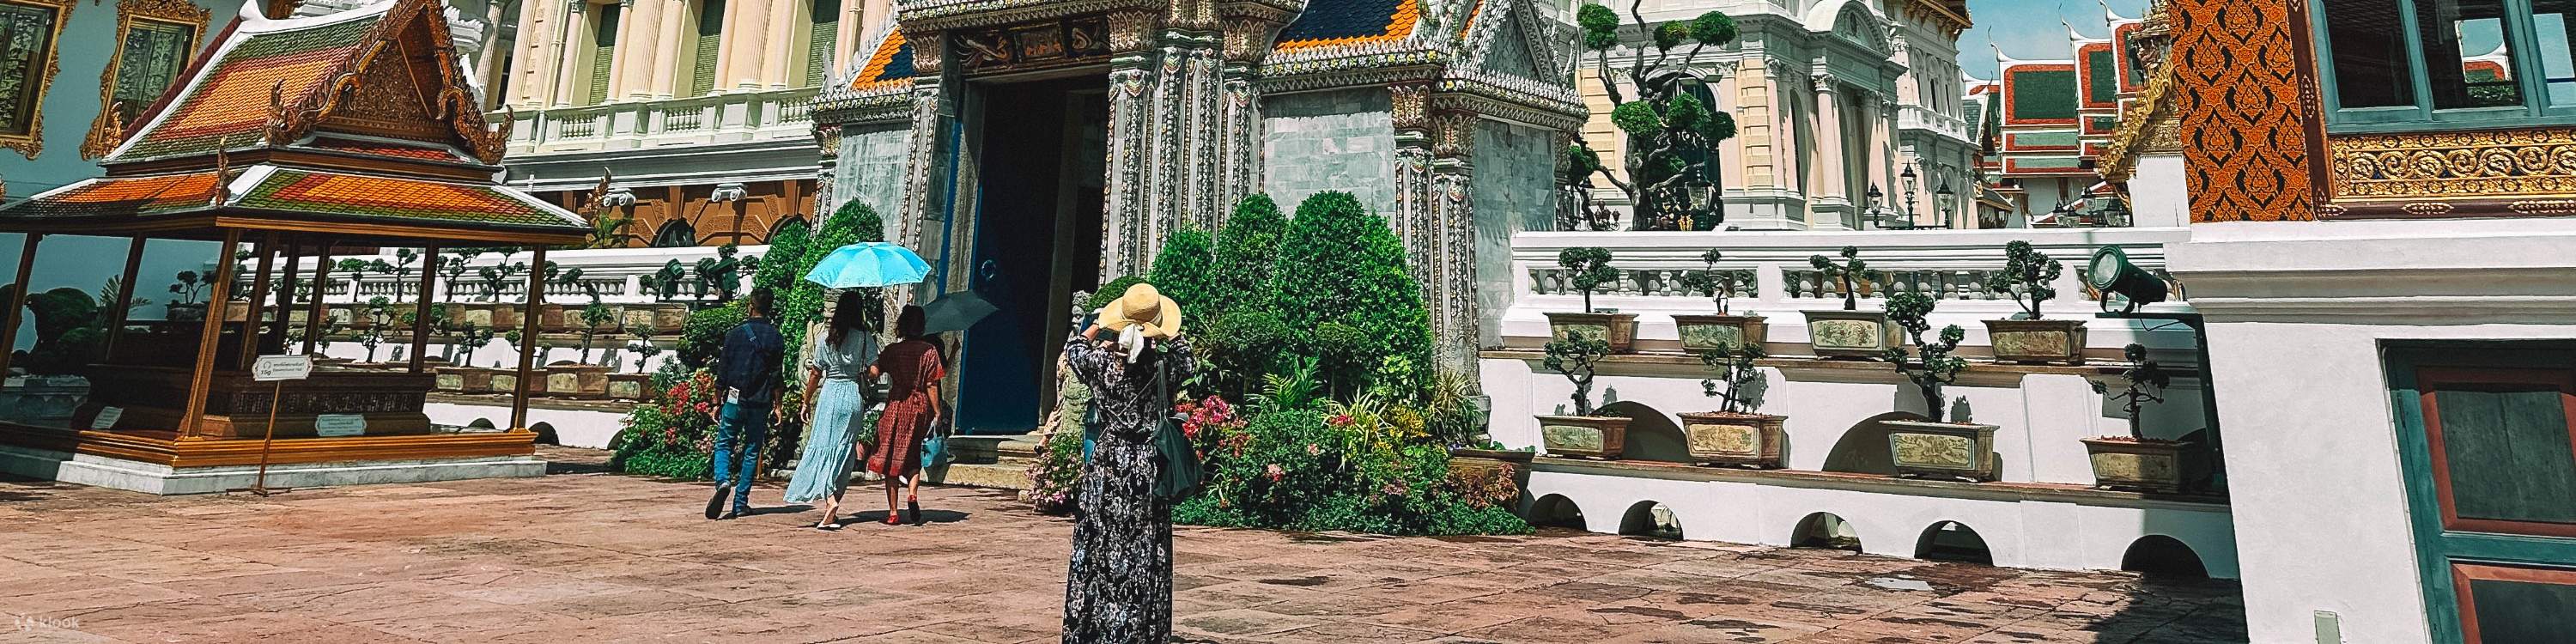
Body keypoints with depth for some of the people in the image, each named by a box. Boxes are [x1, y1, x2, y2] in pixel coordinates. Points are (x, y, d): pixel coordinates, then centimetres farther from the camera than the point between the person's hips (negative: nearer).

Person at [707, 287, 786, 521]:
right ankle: (741, 503, 7)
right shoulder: (776, 338, 2)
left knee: (724, 445, 11)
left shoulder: (736, 333, -4)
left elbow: (723, 371, -1)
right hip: (761, 403, 2)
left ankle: (723, 481, -16)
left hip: (735, 399, -2)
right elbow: (777, 377, 3)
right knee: (752, 451, 7)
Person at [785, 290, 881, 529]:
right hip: (855, 396, 1)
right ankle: (832, 505, 14)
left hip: (830, 394, -1)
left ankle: (830, 500, -19)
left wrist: (807, 402, 10)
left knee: (824, 447, 1)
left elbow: (816, 374, 1)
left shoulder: (825, 338, -1)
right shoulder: (865, 337, -2)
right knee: (845, 451, 9)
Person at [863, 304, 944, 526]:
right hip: (920, 407, 1)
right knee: (913, 453, 20)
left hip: (896, 405, -1)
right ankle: (913, 493, -5)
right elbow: (931, 385, -5)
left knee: (891, 457, 7)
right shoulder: (929, 350, -3)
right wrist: (937, 411, 0)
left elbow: (874, 372, -14)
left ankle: (893, 512, 7)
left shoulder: (892, 350, -2)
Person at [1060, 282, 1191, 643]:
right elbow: (1186, 359, 17)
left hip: (1109, 463, 0)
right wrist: (1169, 334, 22)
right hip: (1150, 465, 0)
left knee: (1100, 545, 8)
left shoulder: (1102, 363, -8)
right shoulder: (1165, 367, -8)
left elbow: (1073, 348, 15)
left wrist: (1098, 327, 26)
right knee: (1147, 552, 6)